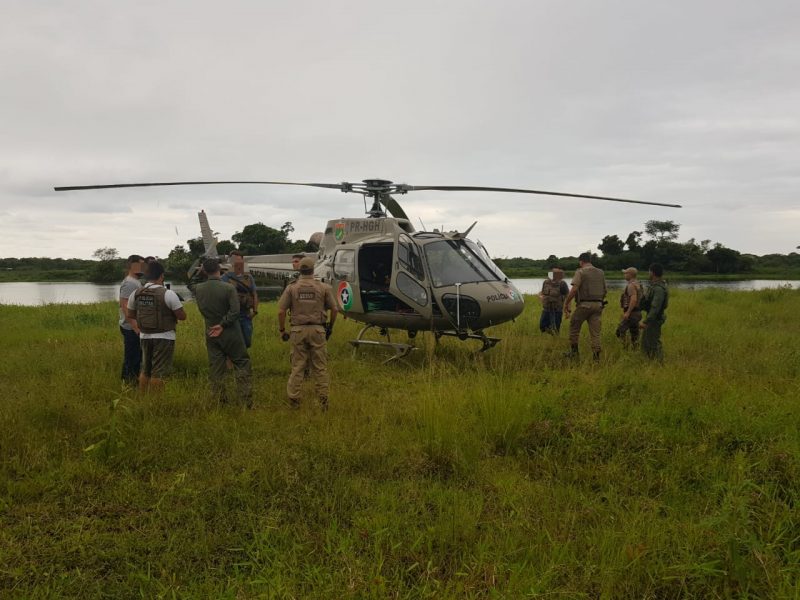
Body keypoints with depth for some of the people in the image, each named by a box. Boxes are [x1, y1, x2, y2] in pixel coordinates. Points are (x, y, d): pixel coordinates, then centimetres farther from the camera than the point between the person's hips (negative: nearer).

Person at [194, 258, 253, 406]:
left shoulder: (198, 289, -4)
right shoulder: (229, 288, -16)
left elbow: (201, 310, 8)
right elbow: (235, 311, -20)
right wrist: (223, 325, -11)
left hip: (211, 334, 4)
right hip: (231, 333, -3)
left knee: (215, 369, 10)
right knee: (241, 365, 5)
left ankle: (220, 401, 16)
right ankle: (247, 402, 3)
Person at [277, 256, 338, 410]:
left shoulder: (291, 288, -1)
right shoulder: (324, 288, 0)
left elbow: (281, 311, -3)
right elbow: (334, 309, 3)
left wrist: (282, 330, 8)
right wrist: (330, 327, 18)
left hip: (298, 330, 1)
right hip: (317, 330, 0)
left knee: (297, 366, 8)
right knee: (320, 367, 6)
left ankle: (293, 399, 11)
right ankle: (323, 401, 10)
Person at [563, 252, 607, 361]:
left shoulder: (580, 272, -6)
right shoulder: (601, 273, 12)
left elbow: (574, 289, -17)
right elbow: (605, 290, 17)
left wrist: (566, 304, -11)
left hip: (584, 304, -5)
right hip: (598, 305, 5)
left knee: (574, 327, 14)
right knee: (595, 332, 5)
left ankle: (574, 352, 19)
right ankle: (596, 355, -2)